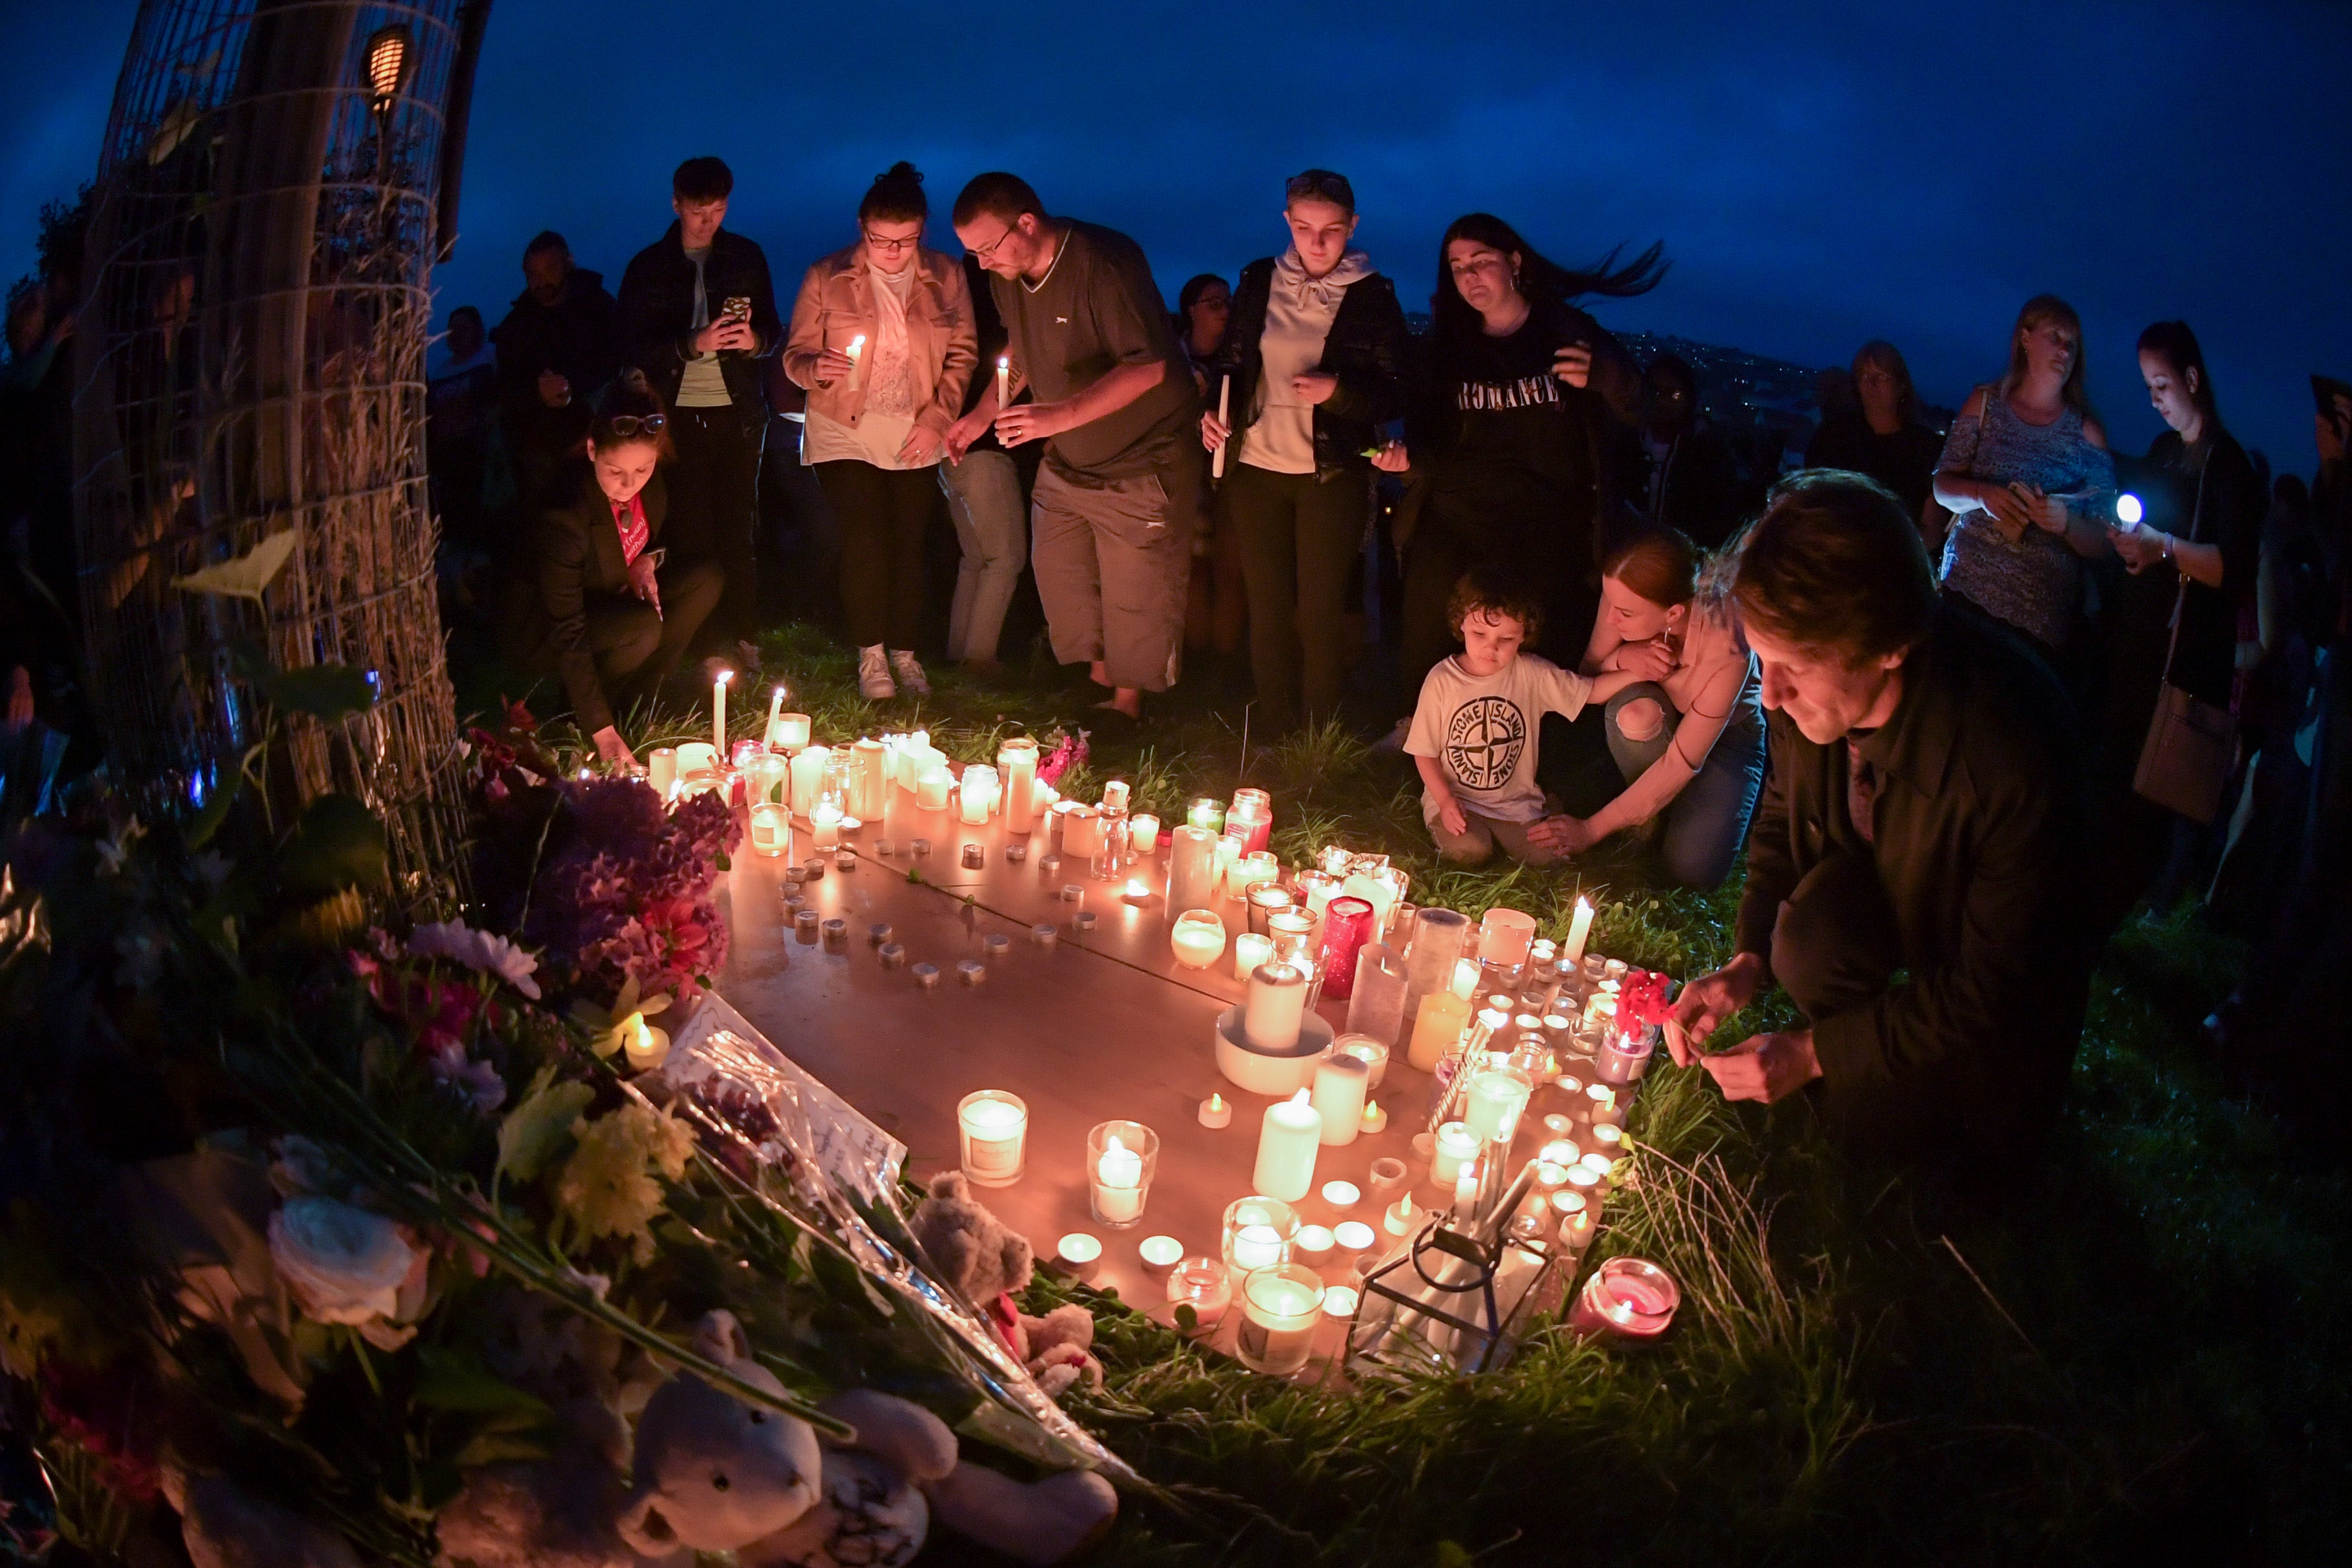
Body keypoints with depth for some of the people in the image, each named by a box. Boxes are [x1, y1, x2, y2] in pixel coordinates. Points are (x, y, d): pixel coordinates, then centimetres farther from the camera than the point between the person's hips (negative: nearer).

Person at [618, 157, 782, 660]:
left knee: (737, 526, 3)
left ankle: (742, 633, 12)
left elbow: (773, 330, 10)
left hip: (737, 413, 1)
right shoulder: (649, 266, 2)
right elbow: (633, 346, -3)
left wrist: (754, 340, -15)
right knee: (692, 529, -1)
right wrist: (694, 344, -19)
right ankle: (708, 641, 4)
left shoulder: (747, 257, 7)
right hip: (678, 415, -1)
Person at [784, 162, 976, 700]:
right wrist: (817, 368, -25)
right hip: (845, 432, -2)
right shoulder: (826, 279, -5)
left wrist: (939, 417, -6)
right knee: (865, 540, -11)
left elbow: (962, 353, 5)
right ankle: (871, 655, 4)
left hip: (917, 435, 2)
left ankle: (904, 653, 18)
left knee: (909, 543, 4)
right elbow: (795, 354, -2)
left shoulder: (946, 276, 0)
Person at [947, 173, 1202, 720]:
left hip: (1140, 464, -8)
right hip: (1066, 464, 8)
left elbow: (1148, 366, -31)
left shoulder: (1104, 263, -24)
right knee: (1058, 575, 13)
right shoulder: (1006, 276, 0)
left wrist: (1061, 416, -38)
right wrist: (982, 415, 7)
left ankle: (1127, 705, 20)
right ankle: (1098, 679, 32)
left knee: (1135, 598, 0)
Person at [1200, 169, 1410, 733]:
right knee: (1268, 610, 7)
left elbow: (1395, 396, -4)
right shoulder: (1258, 282, 4)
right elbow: (1230, 362, 13)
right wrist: (1213, 412, -7)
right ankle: (1276, 738, 17)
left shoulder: (1373, 297, -3)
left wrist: (1337, 391, -22)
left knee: (1320, 612, 1)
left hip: (1332, 476, -3)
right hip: (1255, 470, 3)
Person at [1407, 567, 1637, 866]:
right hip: (1454, 797, -3)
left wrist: (1636, 671, -17)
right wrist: (1445, 801, -15)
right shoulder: (1441, 681, -10)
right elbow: (1425, 753, -4)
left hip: (1515, 799, 3)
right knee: (1469, 851, -28)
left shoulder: (1533, 674, -5)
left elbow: (1592, 690, -1)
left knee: (1546, 855, -15)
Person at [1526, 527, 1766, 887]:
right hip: (1660, 717, 3)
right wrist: (1621, 659, -35)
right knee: (1635, 711, -36)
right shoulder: (1625, 596, -27)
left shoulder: (1727, 648, -38)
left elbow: (1682, 762, -31)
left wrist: (1592, 829, -29)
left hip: (1727, 732, -3)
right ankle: (1651, 817, -8)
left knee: (1692, 870, -22)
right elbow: (1589, 675, -9)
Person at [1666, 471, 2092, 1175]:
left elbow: (1993, 988, -27)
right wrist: (1749, 960, -15)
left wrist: (1815, 1052, -25)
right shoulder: (1809, 685, -22)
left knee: (1879, 1116, -16)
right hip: (1879, 890, 4)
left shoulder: (2017, 756, -39)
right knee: (1810, 939, -28)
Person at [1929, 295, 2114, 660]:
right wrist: (1982, 495, -14)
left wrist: (2066, 522, -17)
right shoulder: (1985, 403, 9)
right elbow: (1942, 486, 6)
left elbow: (2101, 543, 4)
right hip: (1964, 588, 1)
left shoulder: (2087, 431, 4)